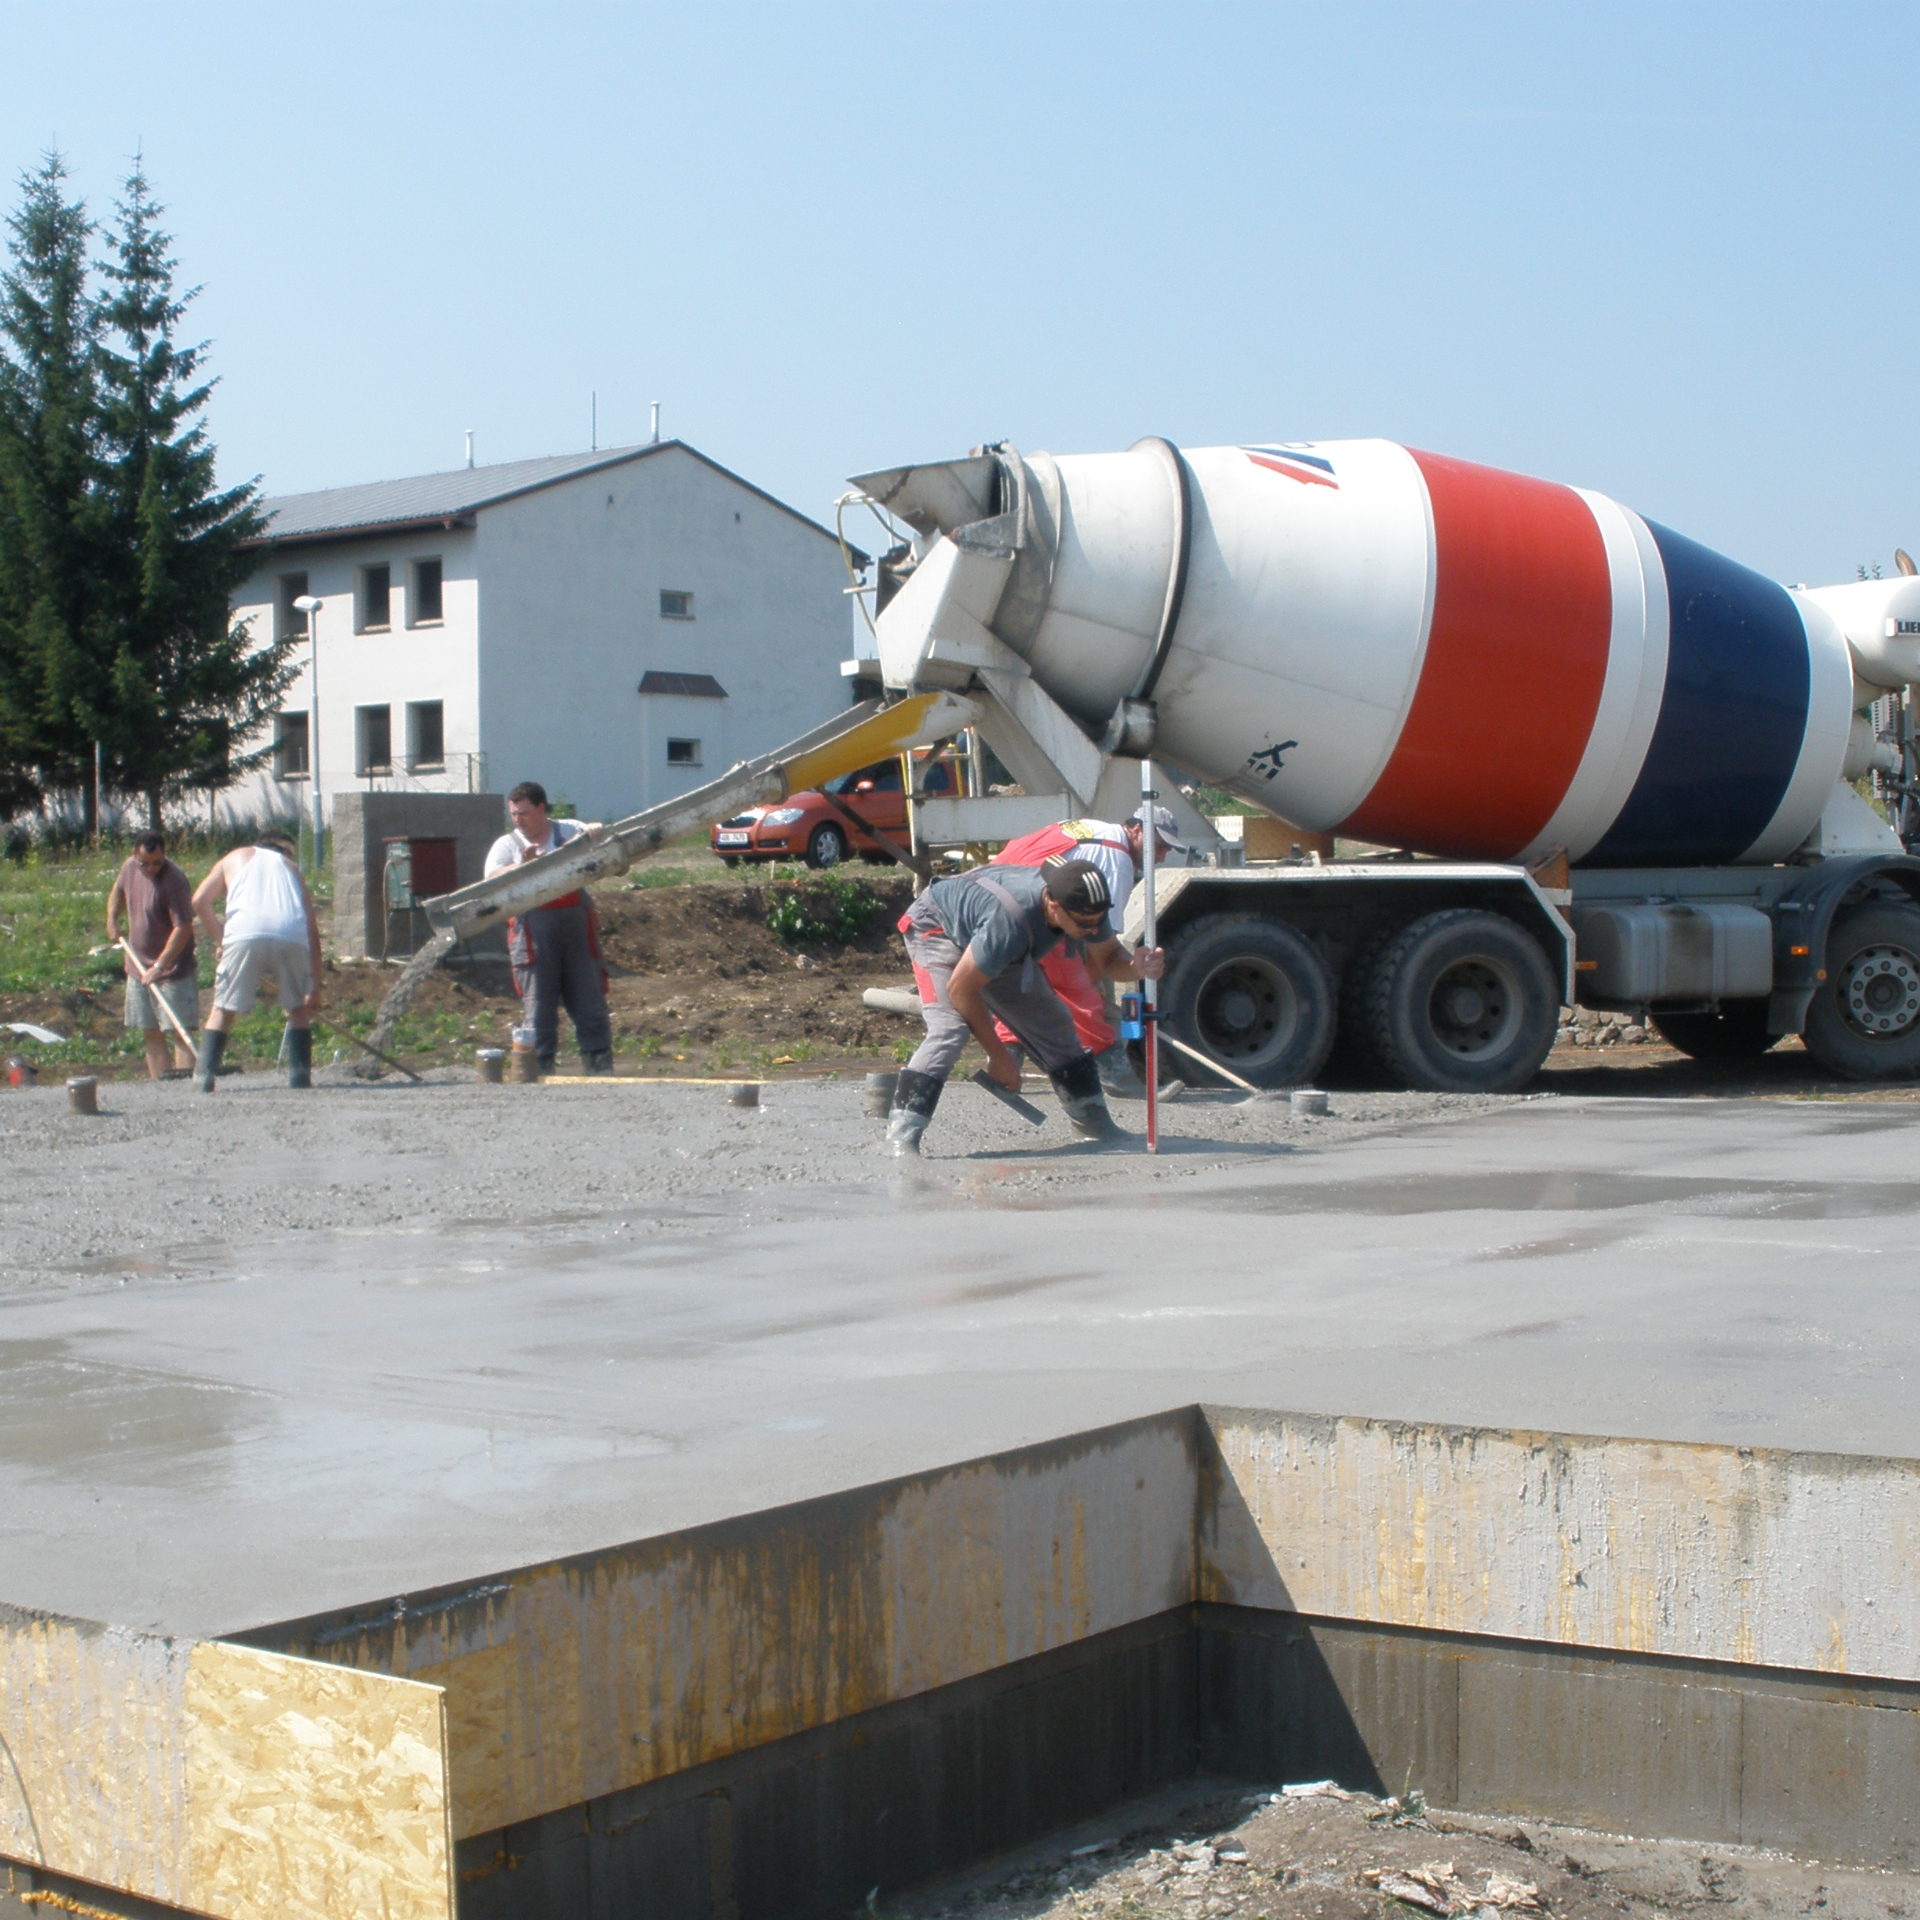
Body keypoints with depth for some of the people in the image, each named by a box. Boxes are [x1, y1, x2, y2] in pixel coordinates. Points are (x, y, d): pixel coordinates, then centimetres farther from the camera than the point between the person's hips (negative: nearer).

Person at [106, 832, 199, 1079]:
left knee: (178, 1031, -12)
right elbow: (118, 890, 25)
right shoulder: (129, 867, 1)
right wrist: (112, 917, 8)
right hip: (139, 967, 7)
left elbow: (183, 928, -25)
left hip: (172, 970, -7)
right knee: (150, 1033, 9)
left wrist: (159, 966, -28)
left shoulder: (174, 881, -22)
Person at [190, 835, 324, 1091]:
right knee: (299, 1009, 18)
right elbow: (312, 931, 26)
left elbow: (199, 900, 16)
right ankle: (300, 1074, 8)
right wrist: (315, 987, 26)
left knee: (223, 1010, 9)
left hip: (244, 934, -1)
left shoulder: (236, 857, 30)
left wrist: (220, 940, 24)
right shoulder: (291, 868, 32)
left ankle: (205, 1076, -1)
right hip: (292, 937, 1)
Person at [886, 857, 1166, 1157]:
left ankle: (1092, 1120, 22)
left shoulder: (1086, 907, -25)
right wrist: (997, 1055, -23)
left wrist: (1136, 968, -31)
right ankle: (901, 1134, -28)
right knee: (950, 1027, -28)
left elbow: (1108, 957, -6)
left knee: (1052, 1022, 6)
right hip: (938, 929, -7)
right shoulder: (1010, 921, -44)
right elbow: (960, 988, -32)